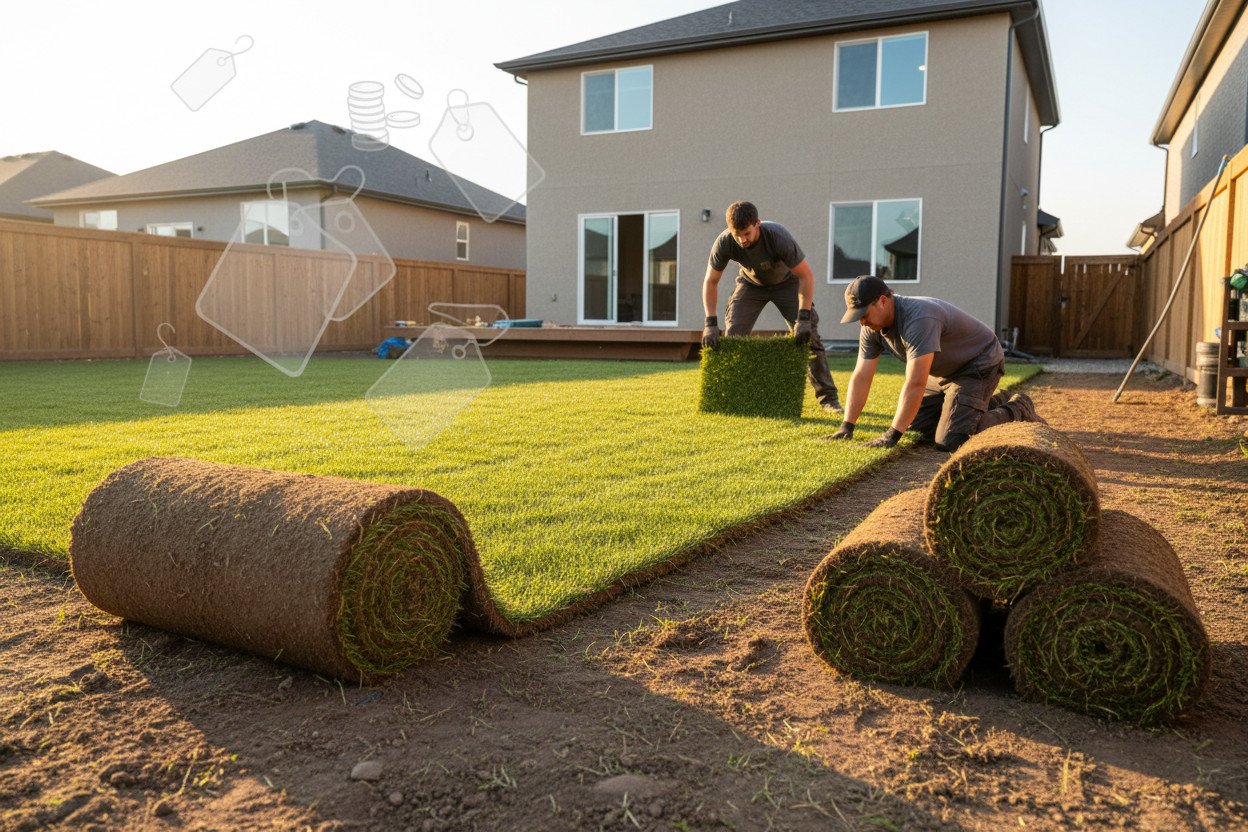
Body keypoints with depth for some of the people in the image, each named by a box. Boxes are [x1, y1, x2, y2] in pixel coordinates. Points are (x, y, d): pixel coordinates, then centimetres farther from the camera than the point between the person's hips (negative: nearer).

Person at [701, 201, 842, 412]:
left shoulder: (778, 237, -38)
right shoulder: (724, 243, -30)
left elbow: (806, 275, -30)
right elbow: (710, 282, -18)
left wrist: (803, 318, -36)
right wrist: (711, 323, -28)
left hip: (786, 283, -2)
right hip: (751, 283, 2)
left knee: (809, 336, -13)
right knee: (732, 335, -11)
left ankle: (828, 398, -4)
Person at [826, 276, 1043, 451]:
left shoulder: (918, 319, -36)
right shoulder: (872, 327, -10)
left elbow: (915, 384, -39)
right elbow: (861, 377, -7)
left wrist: (892, 436, -37)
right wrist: (846, 427, -13)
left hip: (980, 366, -9)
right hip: (945, 371, 9)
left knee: (949, 442, -18)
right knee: (916, 428, 10)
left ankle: (1017, 412, 5)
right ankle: (991, 405, 25)